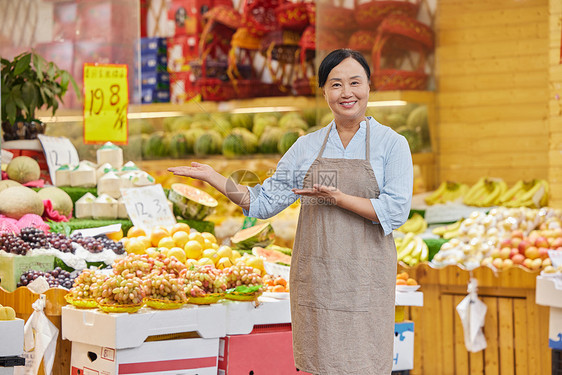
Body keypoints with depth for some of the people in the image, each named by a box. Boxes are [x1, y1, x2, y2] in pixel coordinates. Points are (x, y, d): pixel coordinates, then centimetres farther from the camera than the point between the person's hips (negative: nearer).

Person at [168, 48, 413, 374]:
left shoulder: (392, 143, 0)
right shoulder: (307, 147, 10)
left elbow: (396, 212, -10)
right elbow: (263, 202, 10)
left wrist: (337, 198, -15)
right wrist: (213, 177, 2)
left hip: (365, 279, -3)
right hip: (314, 279, 3)